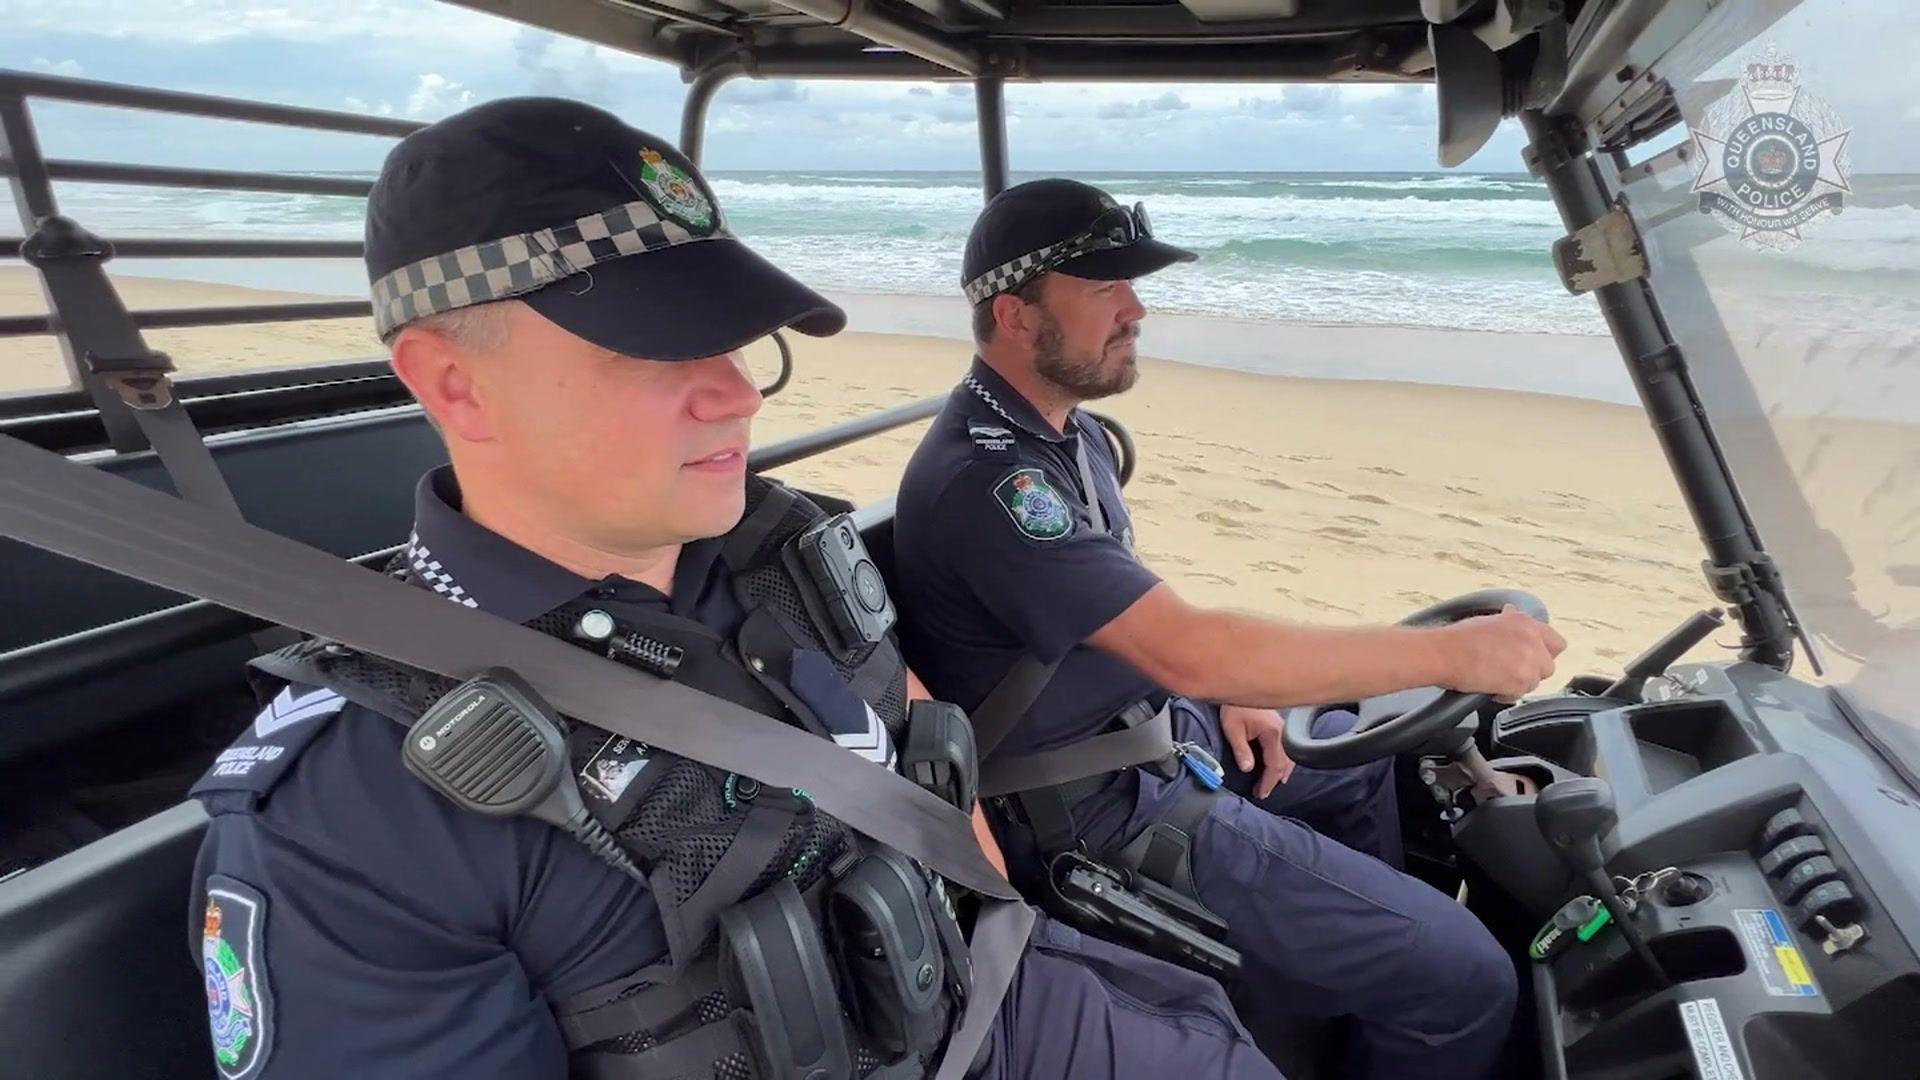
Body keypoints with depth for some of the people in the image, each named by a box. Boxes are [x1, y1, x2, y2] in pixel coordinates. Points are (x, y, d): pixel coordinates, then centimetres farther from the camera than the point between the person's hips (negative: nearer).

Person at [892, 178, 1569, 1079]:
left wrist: (1225, 691, 4)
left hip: (1157, 727, 10)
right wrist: (1449, 653, -28)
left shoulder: (1063, 427, 5)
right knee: (1465, 979, -11)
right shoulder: (984, 478, -28)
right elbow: (1186, 651, -34)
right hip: (1106, 812, -10)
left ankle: (1362, 923, 40)